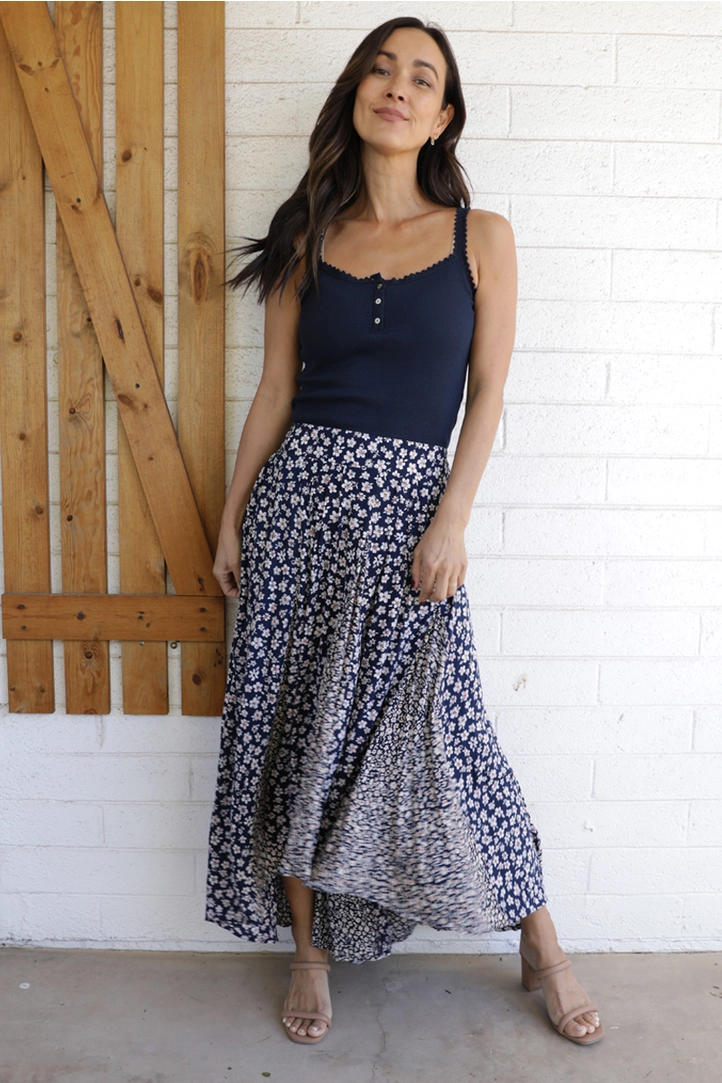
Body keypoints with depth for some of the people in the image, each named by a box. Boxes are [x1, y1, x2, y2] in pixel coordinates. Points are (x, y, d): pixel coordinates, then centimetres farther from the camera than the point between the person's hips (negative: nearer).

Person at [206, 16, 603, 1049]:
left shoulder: (481, 236, 4)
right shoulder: (309, 238, 10)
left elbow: (488, 392, 0)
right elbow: (275, 391, 9)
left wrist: (450, 522, -10)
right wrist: (231, 519, 8)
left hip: (409, 499, -2)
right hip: (300, 490, 3)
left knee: (439, 727, -4)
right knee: (295, 722, 6)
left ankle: (543, 950, 18)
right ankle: (310, 951, 25)